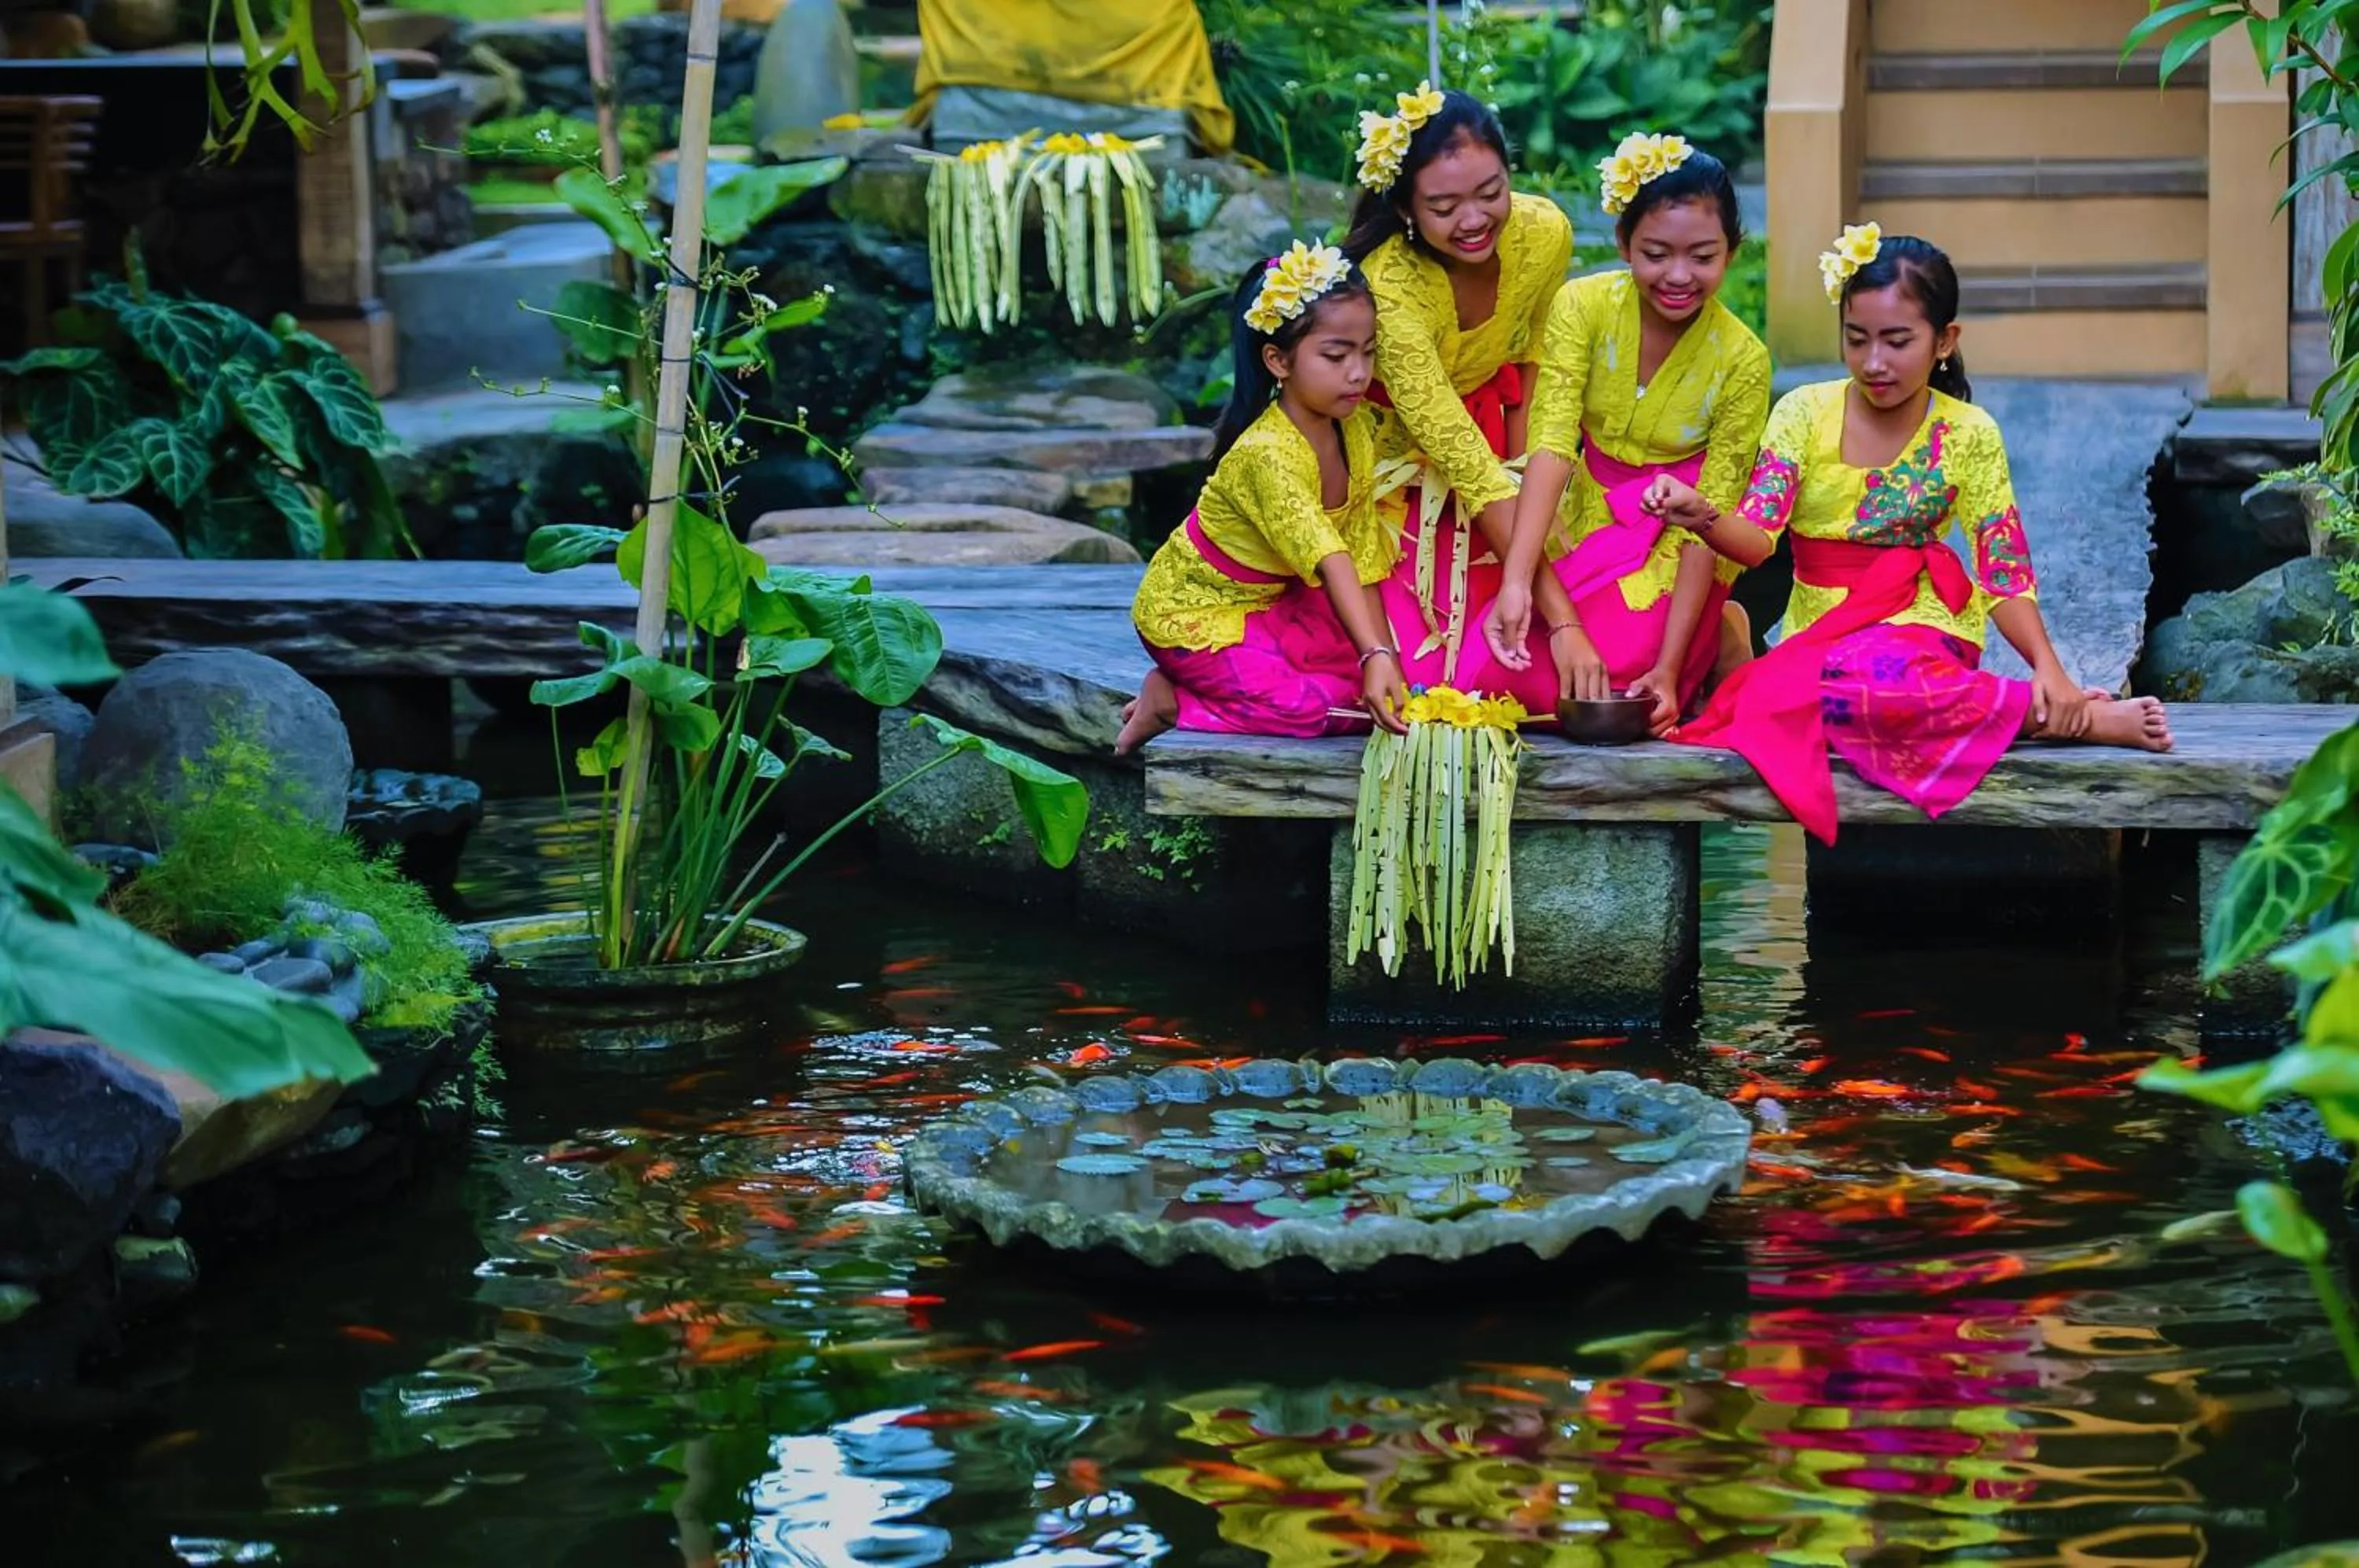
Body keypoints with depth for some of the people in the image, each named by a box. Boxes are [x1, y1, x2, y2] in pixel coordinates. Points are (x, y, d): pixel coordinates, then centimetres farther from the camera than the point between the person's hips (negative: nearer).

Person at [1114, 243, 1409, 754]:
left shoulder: (1359, 425, -7)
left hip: (1273, 600, 9)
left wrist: (1384, 654, -12)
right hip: (1192, 613, -9)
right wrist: (1374, 656, -52)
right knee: (1330, 707, -23)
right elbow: (1329, 561, -42)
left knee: (1372, 683, -8)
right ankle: (1170, 703, -5)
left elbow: (1362, 552, -5)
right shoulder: (1267, 453, -31)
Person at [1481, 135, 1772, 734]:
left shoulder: (1741, 360, -17)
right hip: (1583, 537, 3)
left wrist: (1668, 667, -26)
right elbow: (1551, 445, -23)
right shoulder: (1584, 307, -14)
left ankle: (1716, 643, 7)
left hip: (1674, 557, -3)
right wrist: (1516, 583, -38)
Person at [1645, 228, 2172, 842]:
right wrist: (1702, 516, -30)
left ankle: (2063, 711, -25)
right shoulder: (1805, 413, 1)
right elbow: (1757, 539, -7)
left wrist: (2049, 668, -19)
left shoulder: (1968, 434, -2)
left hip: (1917, 627, -3)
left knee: (1865, 672, -39)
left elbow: (2005, 573, -2)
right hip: (1817, 630, 3)